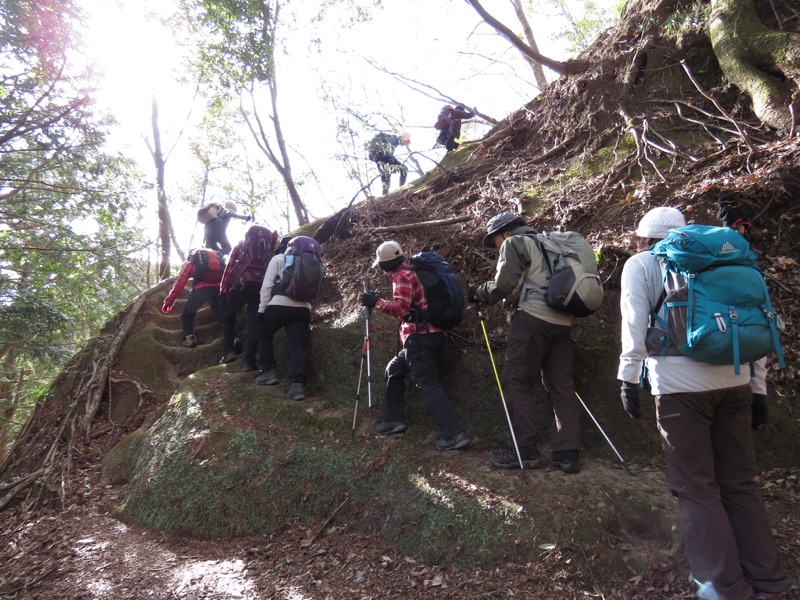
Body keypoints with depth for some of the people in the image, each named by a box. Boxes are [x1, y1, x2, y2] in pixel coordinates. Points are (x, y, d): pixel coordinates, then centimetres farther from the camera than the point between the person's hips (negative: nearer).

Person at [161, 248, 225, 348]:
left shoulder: (191, 262, 23)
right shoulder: (217, 256, 33)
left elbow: (180, 283, 15)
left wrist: (169, 301, 16)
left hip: (202, 288, -3)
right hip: (219, 288, 3)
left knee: (187, 314, 16)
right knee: (221, 314, 18)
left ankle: (189, 338, -3)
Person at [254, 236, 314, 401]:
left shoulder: (278, 259, 9)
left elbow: (267, 286, 1)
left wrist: (262, 309, 3)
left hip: (279, 305, -3)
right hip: (303, 308, 4)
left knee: (263, 336, 20)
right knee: (298, 346, -4)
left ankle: (269, 372, 11)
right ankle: (298, 384, -20)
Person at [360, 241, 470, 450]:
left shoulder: (403, 275, -9)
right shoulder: (413, 271, 19)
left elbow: (401, 307, -20)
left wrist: (375, 302, -11)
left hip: (420, 337, -10)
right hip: (428, 335, 10)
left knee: (429, 385, -11)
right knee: (393, 371, 20)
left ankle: (455, 434, -14)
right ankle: (393, 420, 23)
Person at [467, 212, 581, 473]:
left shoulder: (514, 242, 5)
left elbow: (504, 284, -8)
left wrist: (478, 293, 8)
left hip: (533, 317, -8)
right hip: (562, 320, 8)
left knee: (516, 381, -2)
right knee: (562, 385, 6)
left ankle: (526, 450, -2)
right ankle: (568, 453, 6)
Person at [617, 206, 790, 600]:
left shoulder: (641, 265, 8)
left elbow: (634, 323, -5)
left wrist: (629, 378, -3)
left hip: (682, 385, -5)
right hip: (735, 381, 6)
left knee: (696, 488, 4)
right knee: (740, 485, 14)